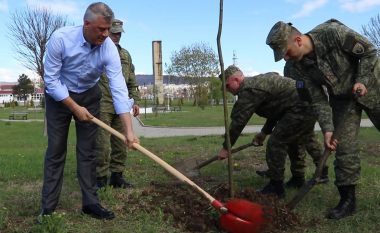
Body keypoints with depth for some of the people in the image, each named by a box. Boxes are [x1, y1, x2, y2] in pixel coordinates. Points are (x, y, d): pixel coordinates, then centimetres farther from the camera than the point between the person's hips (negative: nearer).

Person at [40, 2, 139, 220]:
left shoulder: (109, 48, -23)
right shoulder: (61, 38, -27)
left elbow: (119, 88, -28)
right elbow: (51, 80, -19)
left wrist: (129, 130, -34)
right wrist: (74, 108, -20)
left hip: (89, 96, 2)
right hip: (59, 95, -2)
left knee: (87, 151, 2)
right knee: (56, 151, -2)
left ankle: (90, 202, 11)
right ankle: (48, 207, 7)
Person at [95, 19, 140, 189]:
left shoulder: (126, 55, 19)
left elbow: (132, 81, 21)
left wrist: (135, 100, 14)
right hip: (102, 106, -6)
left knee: (120, 144, 8)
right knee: (102, 145, -5)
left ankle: (117, 177, 19)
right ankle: (100, 179, 6)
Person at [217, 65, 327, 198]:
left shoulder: (248, 90, -14)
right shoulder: (258, 82, 19)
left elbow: (238, 121, -14)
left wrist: (226, 147, -5)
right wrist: (264, 132, 30)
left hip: (300, 109, -11)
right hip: (310, 106, 11)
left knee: (275, 144, -6)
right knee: (293, 143, 23)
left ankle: (276, 188, 4)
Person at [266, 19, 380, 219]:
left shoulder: (333, 32, -28)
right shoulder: (296, 66, -15)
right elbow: (318, 100, -12)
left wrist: (362, 81, -26)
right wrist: (327, 129, -21)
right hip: (342, 98, 3)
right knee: (344, 147, -3)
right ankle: (347, 199, 7)